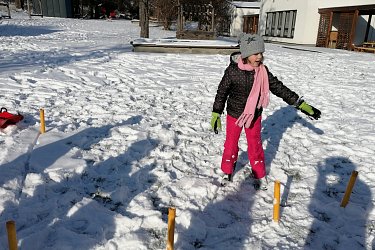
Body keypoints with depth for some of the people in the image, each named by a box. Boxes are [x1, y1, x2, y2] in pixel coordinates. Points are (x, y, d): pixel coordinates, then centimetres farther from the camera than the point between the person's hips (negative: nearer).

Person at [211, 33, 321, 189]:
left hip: (254, 115, 2)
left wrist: (302, 105, -7)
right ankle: (227, 172, 35)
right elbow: (222, 92, -8)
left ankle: (259, 175, 33)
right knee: (231, 144, 13)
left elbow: (279, 88, -7)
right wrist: (216, 114, -5)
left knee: (255, 146, 14)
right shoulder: (233, 70, -19)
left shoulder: (262, 71, -12)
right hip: (234, 114, -2)